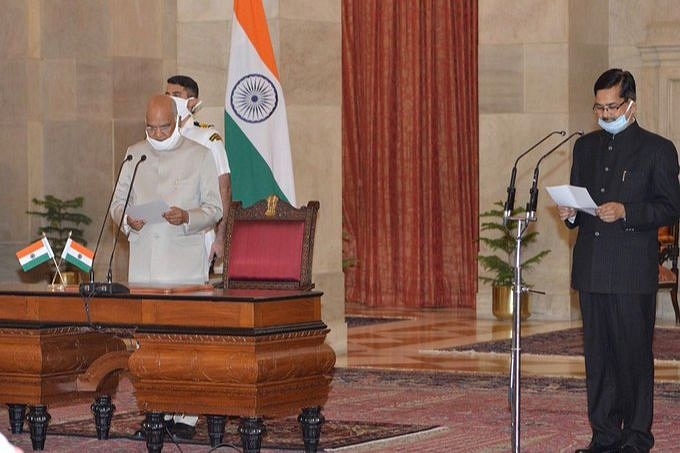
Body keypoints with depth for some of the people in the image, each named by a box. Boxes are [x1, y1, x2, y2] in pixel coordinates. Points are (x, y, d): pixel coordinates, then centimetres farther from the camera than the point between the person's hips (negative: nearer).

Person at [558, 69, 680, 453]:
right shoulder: (585, 147, 16)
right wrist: (571, 214, 0)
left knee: (634, 353, -4)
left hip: (633, 272, -5)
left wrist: (626, 212, -18)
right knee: (598, 354, 7)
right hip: (591, 269, 5)